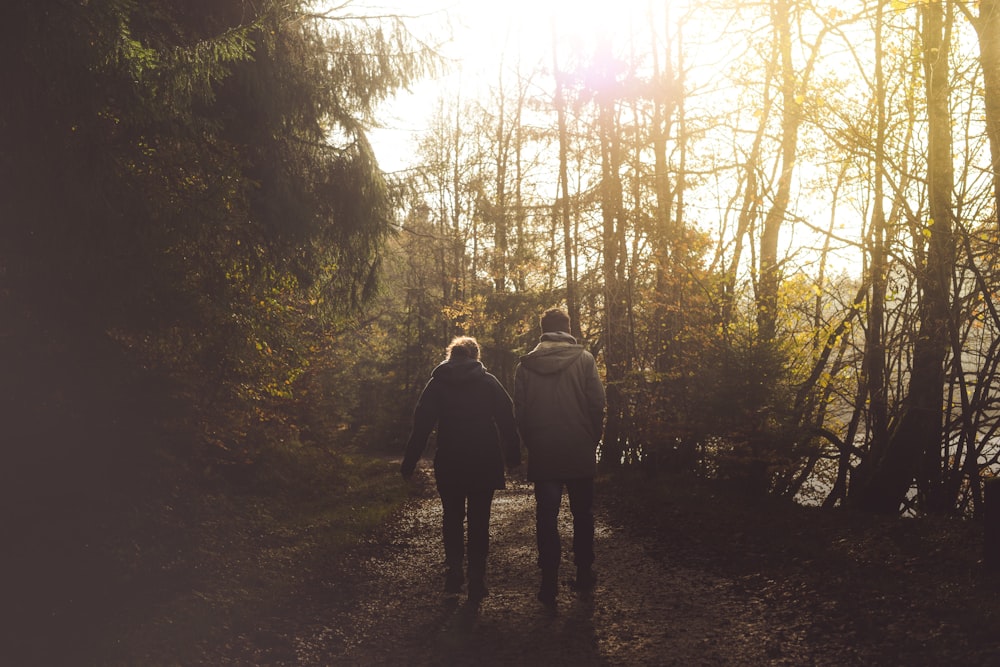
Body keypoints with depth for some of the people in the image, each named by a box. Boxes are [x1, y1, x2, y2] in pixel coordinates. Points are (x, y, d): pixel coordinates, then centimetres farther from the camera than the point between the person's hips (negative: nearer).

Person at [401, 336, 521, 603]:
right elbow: (507, 420, -2)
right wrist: (513, 456, 4)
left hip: (449, 464, 0)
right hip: (484, 464, 0)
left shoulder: (437, 383, 1)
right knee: (479, 521, 7)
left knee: (452, 518, 17)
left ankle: (454, 574, 8)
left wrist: (409, 462, 2)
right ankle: (477, 582, 8)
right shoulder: (489, 382, 1)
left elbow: (421, 425, -2)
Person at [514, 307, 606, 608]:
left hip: (542, 456, 1)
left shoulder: (525, 364, 0)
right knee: (582, 515, 16)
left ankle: (549, 583, 5)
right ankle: (584, 574, 23)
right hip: (580, 454, 0)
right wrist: (593, 439, 6)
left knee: (546, 518, 6)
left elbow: (519, 411, 1)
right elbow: (598, 403, -7)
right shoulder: (584, 359, -5)